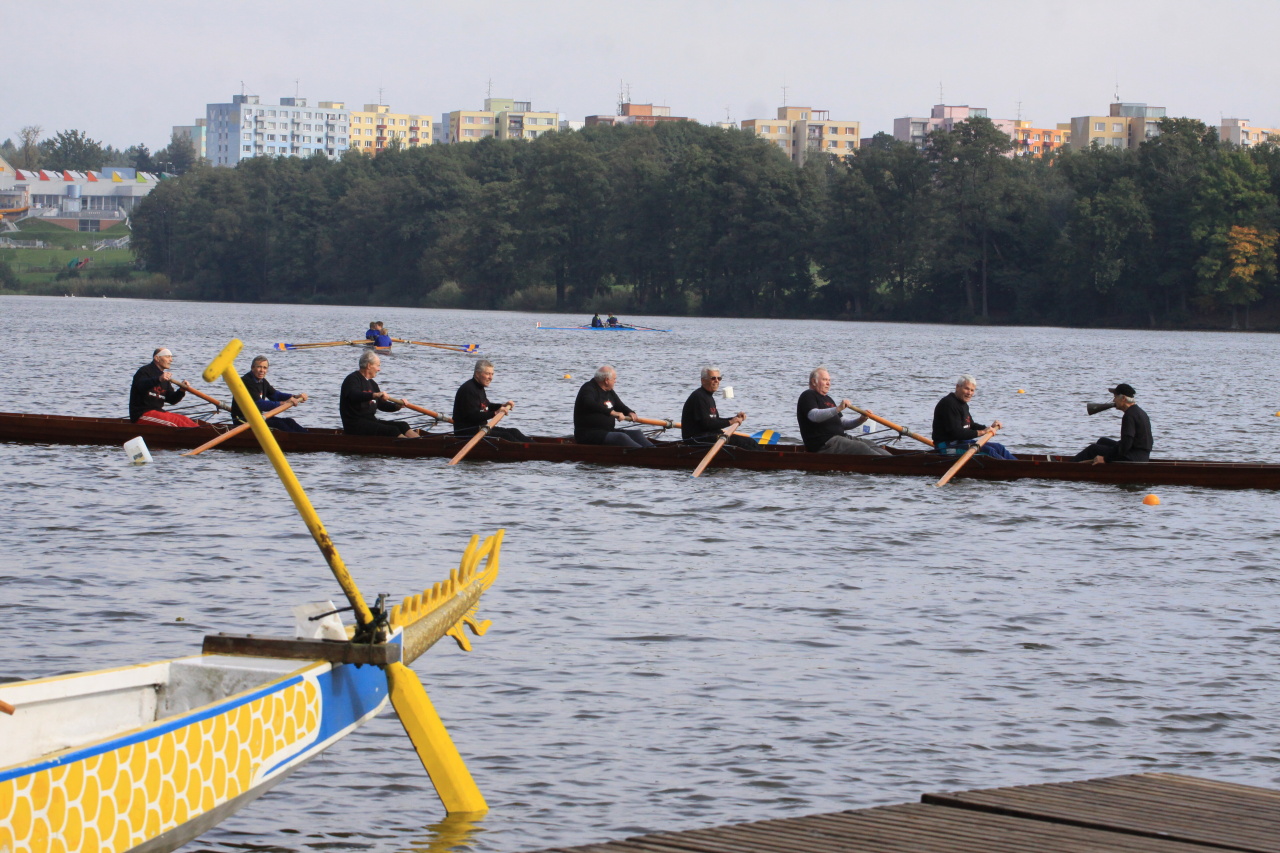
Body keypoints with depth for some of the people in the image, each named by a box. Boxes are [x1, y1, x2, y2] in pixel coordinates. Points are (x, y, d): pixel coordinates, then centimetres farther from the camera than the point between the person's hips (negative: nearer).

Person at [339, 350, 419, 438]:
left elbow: (381, 404, 24)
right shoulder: (352, 379, -10)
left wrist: (397, 406, 4)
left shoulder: (372, 383, 20)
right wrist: (375, 395, -46)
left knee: (402, 425, -8)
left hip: (371, 421, 9)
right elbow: (354, 395, -32)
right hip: (355, 425, -9)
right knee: (392, 430, -25)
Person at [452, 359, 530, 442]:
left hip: (480, 427, 11)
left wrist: (503, 406, 10)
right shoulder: (468, 389, -19)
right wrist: (495, 413, -30)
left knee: (513, 431, 1)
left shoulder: (479, 388, 15)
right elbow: (473, 415, -27)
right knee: (505, 436, -20)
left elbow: (486, 407, 28)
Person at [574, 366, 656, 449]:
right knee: (621, 437, -30)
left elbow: (620, 406, 27)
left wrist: (630, 413, 3)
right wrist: (612, 412, -41)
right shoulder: (588, 388, -13)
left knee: (636, 433, -3)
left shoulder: (609, 392, 16)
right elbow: (590, 404, -34)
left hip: (607, 431, 10)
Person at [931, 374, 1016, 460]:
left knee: (999, 448, 6)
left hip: (961, 442, 11)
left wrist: (990, 427, 7)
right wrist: (981, 432, -22)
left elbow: (971, 426, 25)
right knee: (988, 451, -22)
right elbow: (955, 432, -24)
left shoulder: (963, 404, 16)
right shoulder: (948, 404, -18)